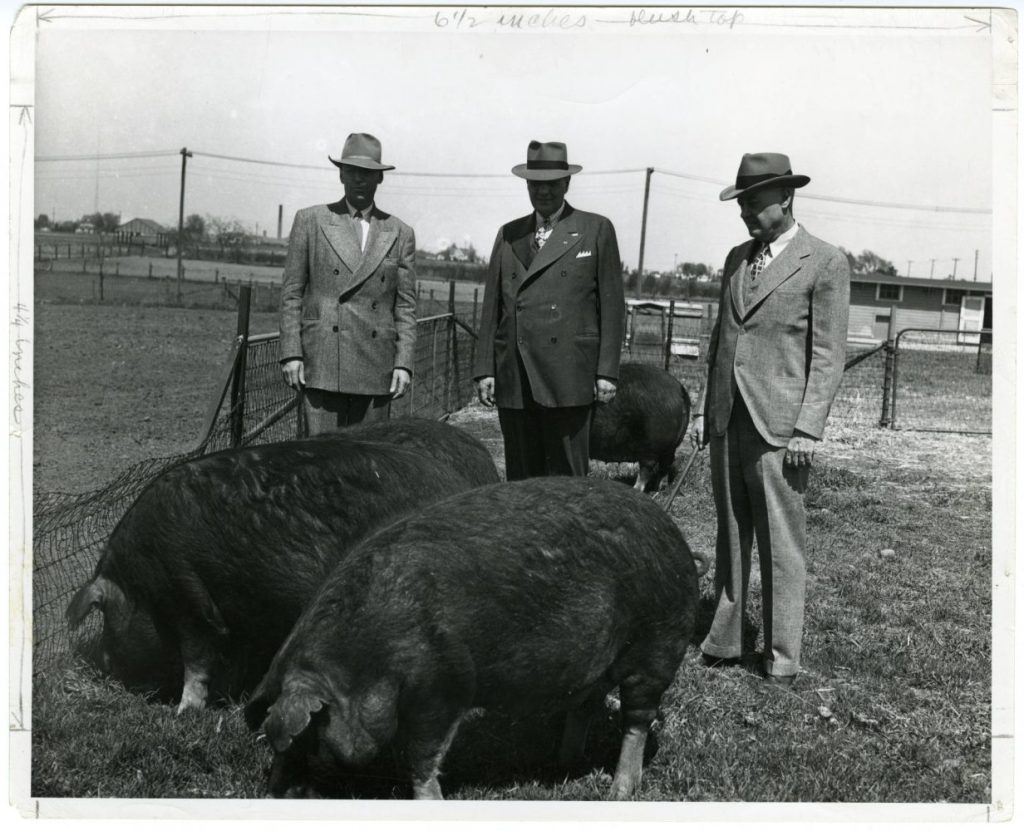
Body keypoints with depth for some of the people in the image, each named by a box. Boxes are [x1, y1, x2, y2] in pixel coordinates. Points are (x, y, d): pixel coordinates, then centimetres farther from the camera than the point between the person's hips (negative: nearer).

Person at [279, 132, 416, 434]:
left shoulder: (400, 233, 10)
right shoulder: (310, 221, 6)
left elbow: (406, 306, 9)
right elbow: (291, 293, 5)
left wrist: (403, 363, -1)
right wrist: (291, 354, -4)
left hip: (376, 368, 2)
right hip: (322, 363, -2)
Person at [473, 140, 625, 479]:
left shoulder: (596, 230, 6)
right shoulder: (509, 235, 16)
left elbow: (612, 305, 2)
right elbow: (492, 306, 14)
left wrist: (607, 371, -4)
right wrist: (484, 369, 7)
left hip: (568, 378, -3)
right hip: (514, 381, 4)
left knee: (567, 476, -3)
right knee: (520, 476, 6)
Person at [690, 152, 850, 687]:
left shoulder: (824, 263, -5)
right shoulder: (737, 258, 14)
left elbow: (828, 356, -7)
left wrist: (808, 429, -13)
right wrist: (704, 407, 13)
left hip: (779, 428, -6)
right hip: (727, 422, 6)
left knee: (781, 547, 0)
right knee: (730, 539, 12)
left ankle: (782, 661, 9)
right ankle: (722, 643, 20)